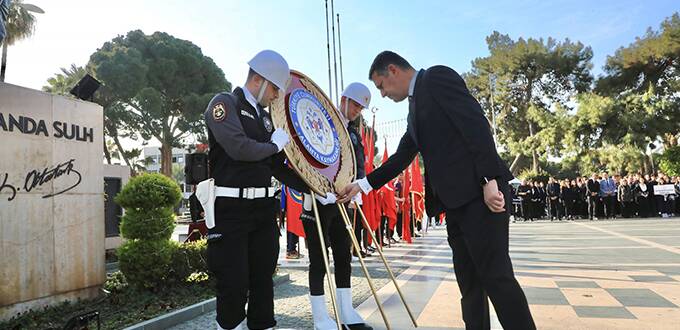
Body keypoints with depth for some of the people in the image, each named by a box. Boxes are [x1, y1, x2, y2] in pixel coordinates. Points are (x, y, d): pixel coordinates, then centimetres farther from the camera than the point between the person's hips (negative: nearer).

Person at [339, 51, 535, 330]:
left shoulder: (436, 76, -2)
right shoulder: (415, 108, 24)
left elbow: (476, 123, -13)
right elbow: (401, 158, 28)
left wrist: (489, 179, -21)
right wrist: (362, 184, 26)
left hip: (479, 194, -9)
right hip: (455, 202, 9)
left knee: (495, 275, -8)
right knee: (469, 282, 10)